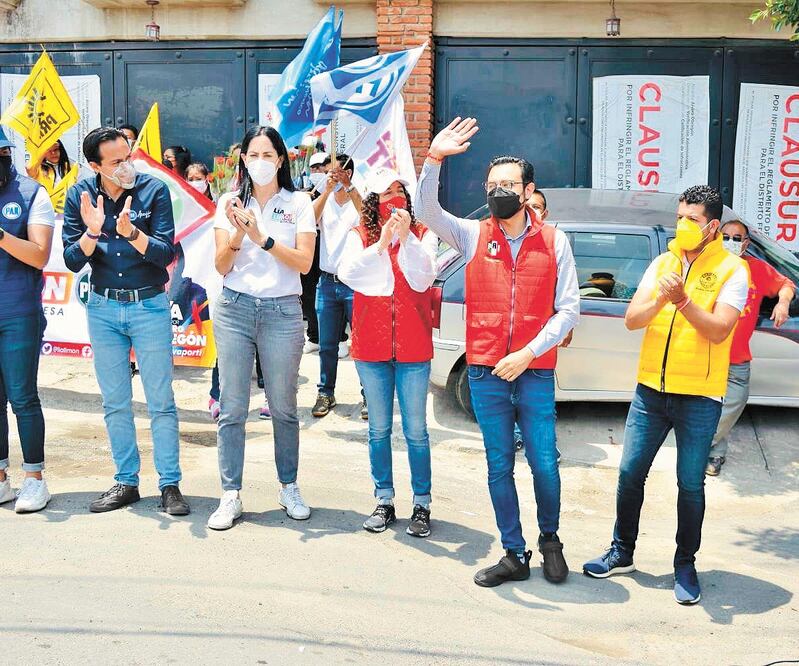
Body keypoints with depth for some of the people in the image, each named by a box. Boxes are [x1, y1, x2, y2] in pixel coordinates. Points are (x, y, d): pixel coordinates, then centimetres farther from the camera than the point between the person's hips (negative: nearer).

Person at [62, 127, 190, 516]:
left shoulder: (154, 190, -8)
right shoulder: (80, 196, -2)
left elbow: (165, 254, -13)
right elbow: (73, 261, -4)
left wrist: (131, 232, -30)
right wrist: (92, 231, -23)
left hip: (149, 306, -3)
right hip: (102, 308, 3)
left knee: (161, 401, 1)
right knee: (115, 402, 10)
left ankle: (170, 484, 9)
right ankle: (126, 482, 21)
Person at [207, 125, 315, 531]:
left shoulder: (298, 203, 4)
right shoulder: (230, 202, 8)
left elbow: (304, 262, -6)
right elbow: (222, 266, 2)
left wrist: (263, 238, -17)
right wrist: (238, 233, -16)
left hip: (282, 311, -1)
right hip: (234, 309, 1)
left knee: (283, 406, 6)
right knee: (232, 407, 0)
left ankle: (289, 488, 21)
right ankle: (230, 496, 7)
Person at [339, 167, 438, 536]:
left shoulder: (423, 234, 2)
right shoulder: (359, 236, 5)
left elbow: (422, 279, -11)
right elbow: (347, 274, -12)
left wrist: (406, 237, -18)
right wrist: (380, 245, -20)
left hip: (413, 346, -1)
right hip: (371, 344, 2)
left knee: (416, 430, 2)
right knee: (378, 429, 10)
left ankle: (421, 505, 13)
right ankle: (384, 501, 22)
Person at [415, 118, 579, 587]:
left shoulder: (554, 242, 2)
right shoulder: (474, 235, 5)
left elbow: (568, 308, 0)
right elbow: (427, 210, -8)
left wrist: (528, 354, -10)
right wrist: (435, 159, -22)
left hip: (535, 370, -1)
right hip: (485, 371, 1)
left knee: (545, 463, 0)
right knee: (499, 466, 7)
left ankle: (550, 540, 27)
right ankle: (515, 555, 20)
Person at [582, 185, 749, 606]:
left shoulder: (731, 270, -5)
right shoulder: (662, 263, 9)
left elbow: (718, 331, -15)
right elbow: (631, 319, 1)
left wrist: (683, 301, -27)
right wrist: (660, 300, -17)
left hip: (699, 396, -4)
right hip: (651, 388, 4)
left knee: (690, 484, 2)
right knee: (630, 472, 8)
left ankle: (685, 566, 19)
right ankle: (622, 552, 25)